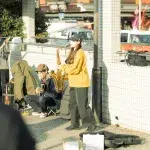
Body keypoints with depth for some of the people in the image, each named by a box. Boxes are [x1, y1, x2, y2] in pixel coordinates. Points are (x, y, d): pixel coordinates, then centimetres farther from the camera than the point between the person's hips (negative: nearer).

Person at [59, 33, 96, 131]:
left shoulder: (80, 53, -15)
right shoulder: (73, 53, 16)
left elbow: (75, 69, -21)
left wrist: (63, 67, -10)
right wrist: (64, 67, 1)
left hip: (81, 83, -10)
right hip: (73, 83, 10)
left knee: (83, 105, -8)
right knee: (73, 104, 12)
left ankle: (91, 124, -1)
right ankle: (75, 124, 18)